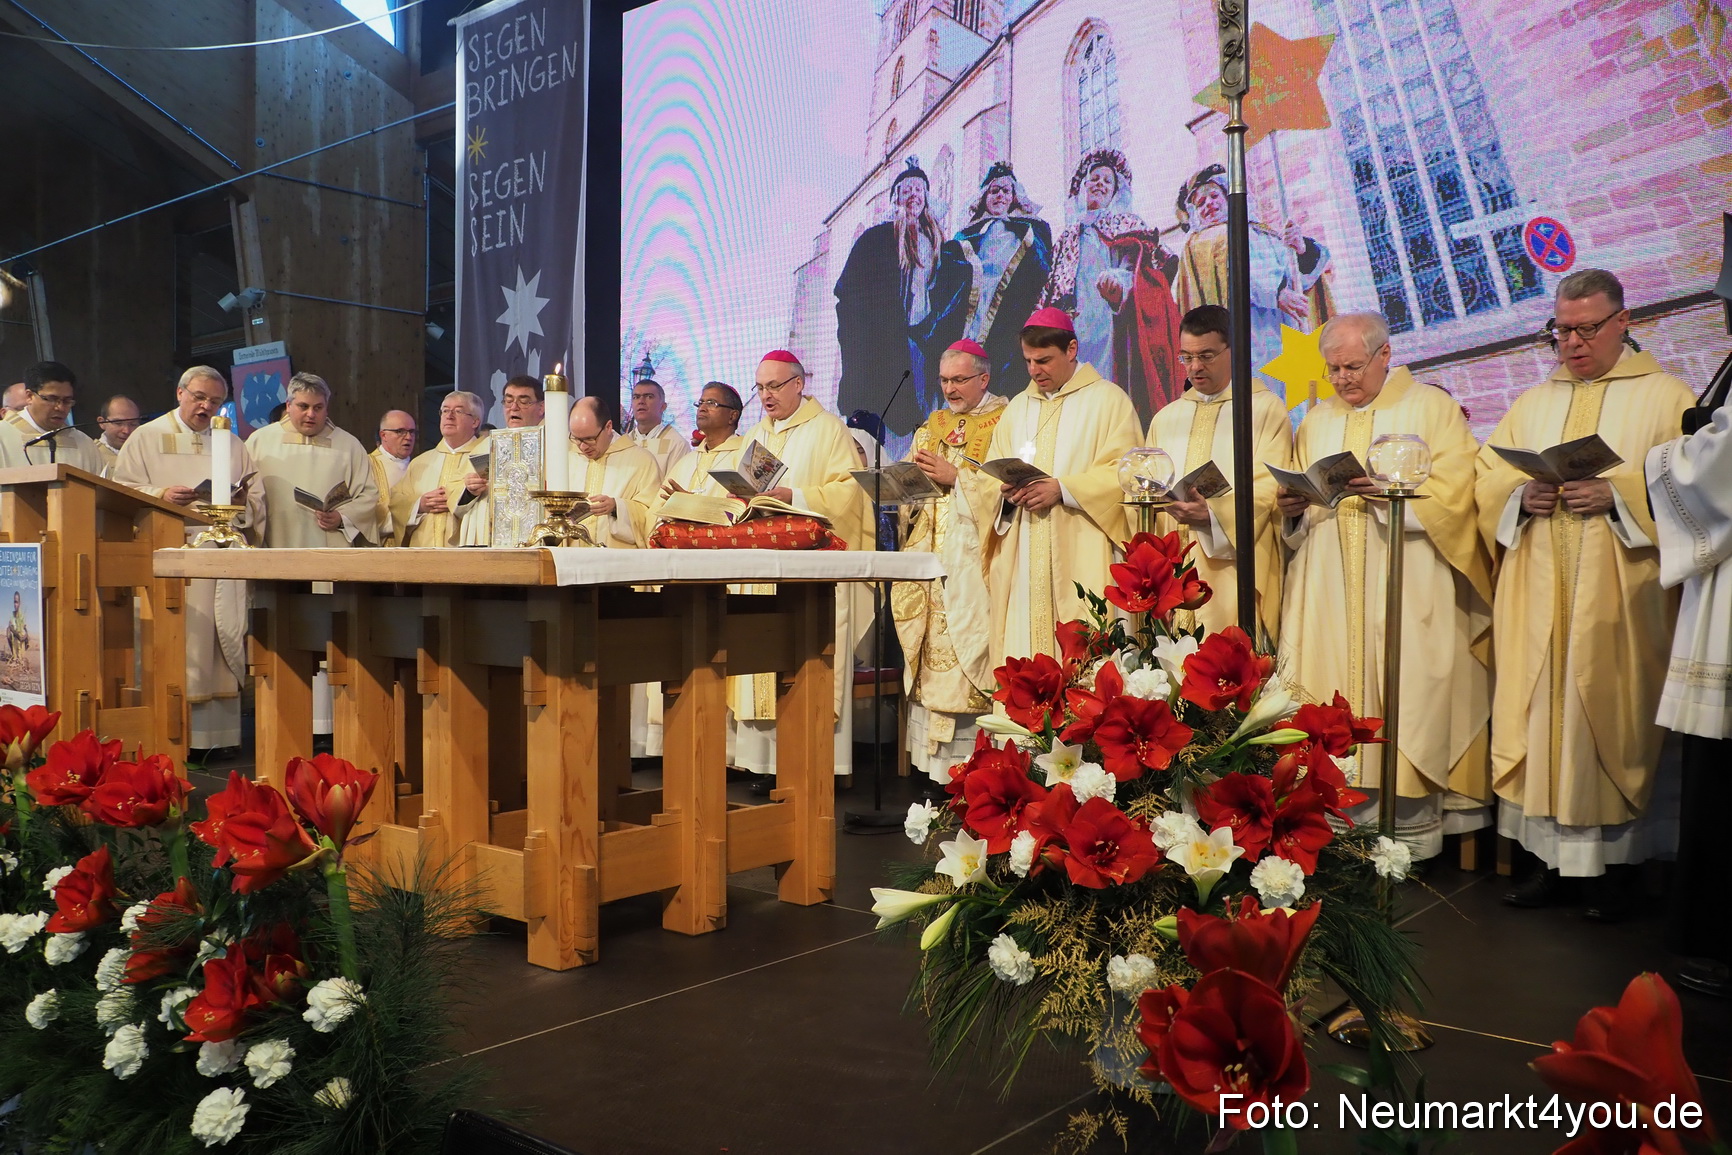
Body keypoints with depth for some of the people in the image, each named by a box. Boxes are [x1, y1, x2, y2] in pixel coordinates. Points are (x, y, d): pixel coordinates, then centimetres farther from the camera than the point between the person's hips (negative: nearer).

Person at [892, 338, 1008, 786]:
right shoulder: (933, 425, 21)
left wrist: (955, 477, -14)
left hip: (973, 561, -6)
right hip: (931, 559, 6)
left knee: (968, 649, -11)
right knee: (933, 652, 1)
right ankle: (939, 763, 4)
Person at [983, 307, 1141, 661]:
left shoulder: (1108, 400, 3)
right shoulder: (1018, 407, 20)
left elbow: (1124, 474, -7)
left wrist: (1062, 489, -18)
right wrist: (1006, 490, -7)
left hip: (1081, 558, -5)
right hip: (1020, 562, 5)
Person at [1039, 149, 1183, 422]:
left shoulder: (1128, 224, 16)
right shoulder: (1069, 237, 29)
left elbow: (1147, 265, -1)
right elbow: (1052, 290, 25)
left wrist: (1121, 280, -24)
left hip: (1110, 321, -4)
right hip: (1073, 326, 4)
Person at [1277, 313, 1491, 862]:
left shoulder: (1431, 407, 5)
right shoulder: (1318, 420, 18)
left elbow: (1453, 490, -5)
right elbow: (1299, 496, 18)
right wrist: (1292, 507, -5)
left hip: (1406, 589, -4)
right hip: (1330, 589, 4)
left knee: (1405, 696, -5)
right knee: (1336, 698, 0)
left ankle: (1412, 831, 2)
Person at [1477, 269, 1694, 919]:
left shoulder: (1665, 397, 6)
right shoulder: (1533, 403, 18)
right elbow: (1487, 477, 14)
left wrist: (1617, 494, -17)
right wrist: (1522, 495, -6)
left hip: (1619, 597, -3)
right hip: (1537, 599, 4)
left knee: (1614, 716, -2)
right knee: (1540, 713, 1)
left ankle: (1618, 860, 9)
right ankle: (1551, 857, 9)